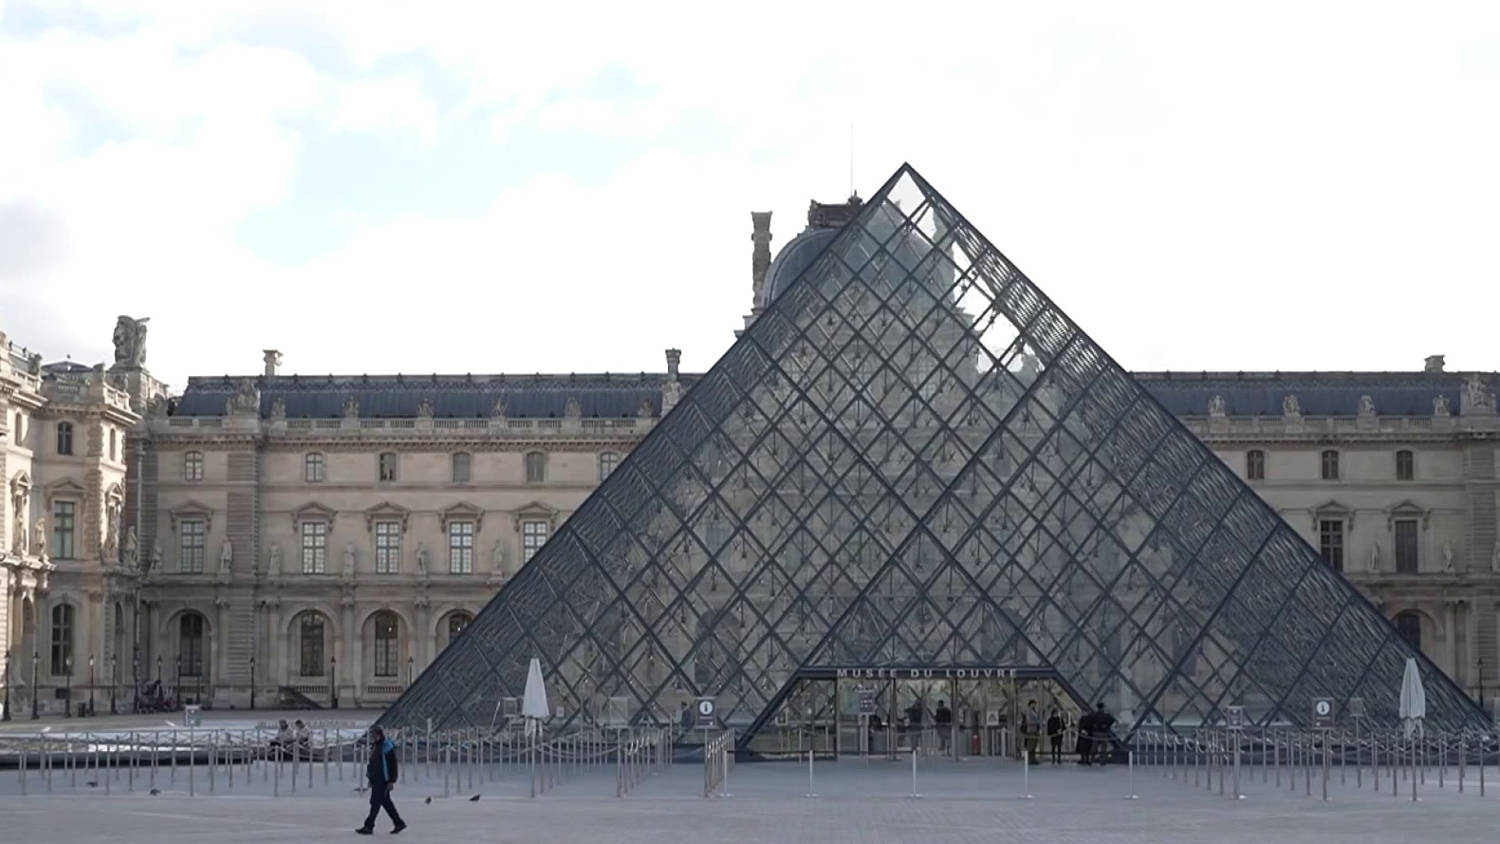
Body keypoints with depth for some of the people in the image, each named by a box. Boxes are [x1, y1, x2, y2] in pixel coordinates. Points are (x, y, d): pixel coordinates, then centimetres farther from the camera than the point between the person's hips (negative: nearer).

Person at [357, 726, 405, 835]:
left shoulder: (387, 747, -15)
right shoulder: (374, 746, 13)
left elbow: (393, 765, -16)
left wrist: (392, 781, -18)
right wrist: (370, 777, 19)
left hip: (383, 780, -9)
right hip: (376, 780, 9)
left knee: (375, 802, -8)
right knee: (385, 802, 13)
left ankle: (368, 827, -4)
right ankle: (399, 823, 21)